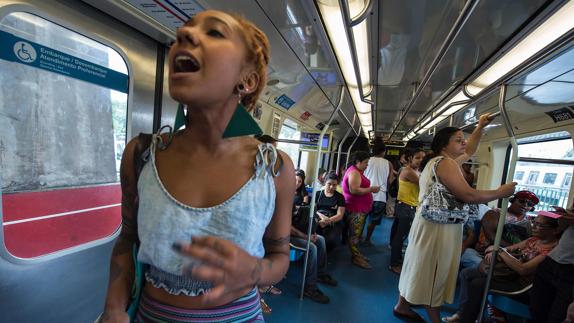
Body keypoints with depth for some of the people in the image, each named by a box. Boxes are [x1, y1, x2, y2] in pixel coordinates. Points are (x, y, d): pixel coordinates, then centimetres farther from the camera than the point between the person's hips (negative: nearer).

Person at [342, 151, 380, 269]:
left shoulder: (356, 171, 17)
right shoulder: (354, 172, -16)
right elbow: (354, 190, -27)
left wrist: (370, 189, 12)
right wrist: (371, 189, -19)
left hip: (359, 208, 11)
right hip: (355, 208, -11)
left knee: (356, 233, 16)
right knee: (355, 233, -3)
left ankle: (357, 254, 24)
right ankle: (356, 257, 4)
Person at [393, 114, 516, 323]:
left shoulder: (443, 161, 16)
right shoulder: (445, 162, -17)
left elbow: (468, 151, 31)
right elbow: (469, 196, -23)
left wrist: (480, 128, 25)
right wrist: (501, 192, -10)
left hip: (435, 224, 11)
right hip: (439, 227, -10)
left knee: (421, 268, 18)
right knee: (434, 272, 3)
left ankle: (402, 306, 32)